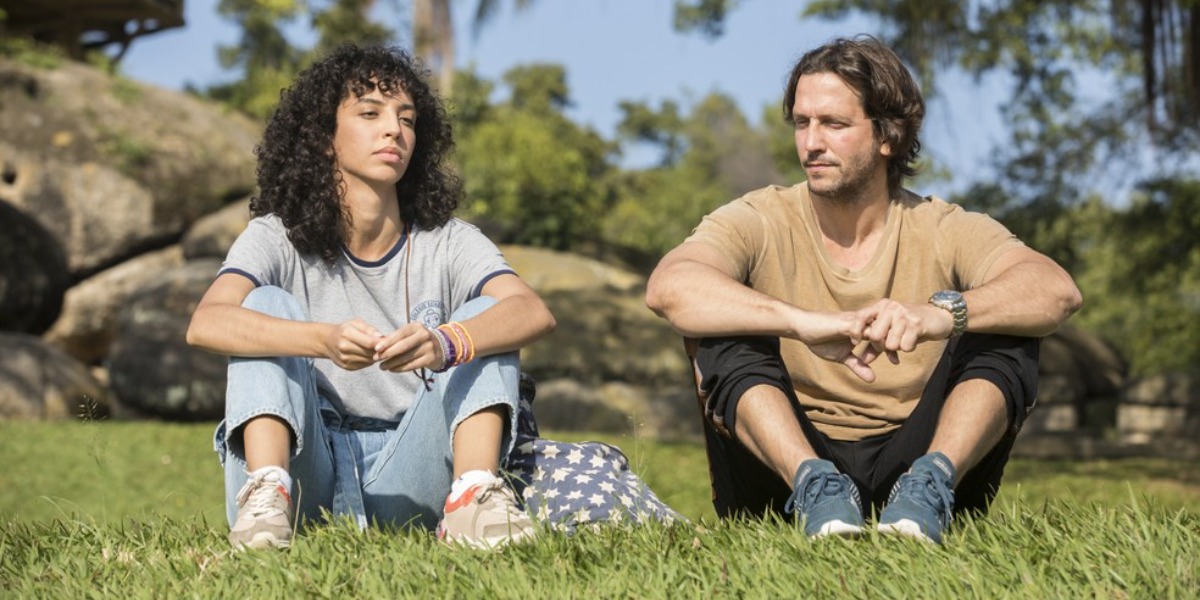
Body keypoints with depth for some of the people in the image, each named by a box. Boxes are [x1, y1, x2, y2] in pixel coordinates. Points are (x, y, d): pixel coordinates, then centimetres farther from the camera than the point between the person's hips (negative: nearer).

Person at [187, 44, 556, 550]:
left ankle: (472, 497, -32)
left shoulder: (448, 243, 2)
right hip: (306, 474, -1)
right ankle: (266, 495, -33)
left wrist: (445, 344, -40)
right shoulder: (279, 237, -2)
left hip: (407, 486, 1)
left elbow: (535, 313, -18)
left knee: (486, 315, -12)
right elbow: (206, 324, -22)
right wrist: (325, 340, -40)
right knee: (269, 305, -16)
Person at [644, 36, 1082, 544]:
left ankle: (931, 483, -35)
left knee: (1004, 331, -15)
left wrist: (942, 312, -38)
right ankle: (812, 484, -37)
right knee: (722, 328, -20)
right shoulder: (761, 223, -1)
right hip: (782, 477, 0)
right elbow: (668, 287, -24)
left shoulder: (943, 231, 1)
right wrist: (804, 323, -39)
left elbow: (1058, 292, -18)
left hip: (905, 461, 1)